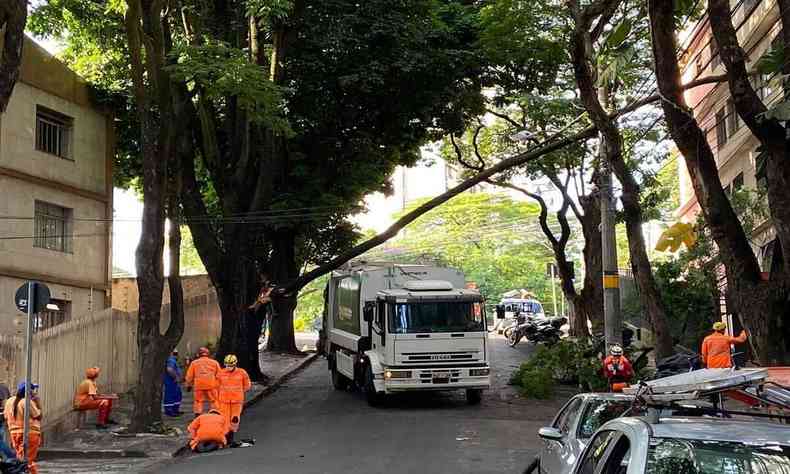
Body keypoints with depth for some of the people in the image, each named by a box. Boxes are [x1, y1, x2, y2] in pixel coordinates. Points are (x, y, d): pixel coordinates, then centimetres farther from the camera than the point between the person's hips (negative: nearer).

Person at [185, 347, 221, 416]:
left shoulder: (194, 363, 8)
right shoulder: (214, 362, 9)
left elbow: (189, 376, 8)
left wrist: (189, 385, 19)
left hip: (199, 386, 0)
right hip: (211, 386, 0)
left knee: (198, 401, 8)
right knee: (213, 401, 7)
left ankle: (197, 415, 5)